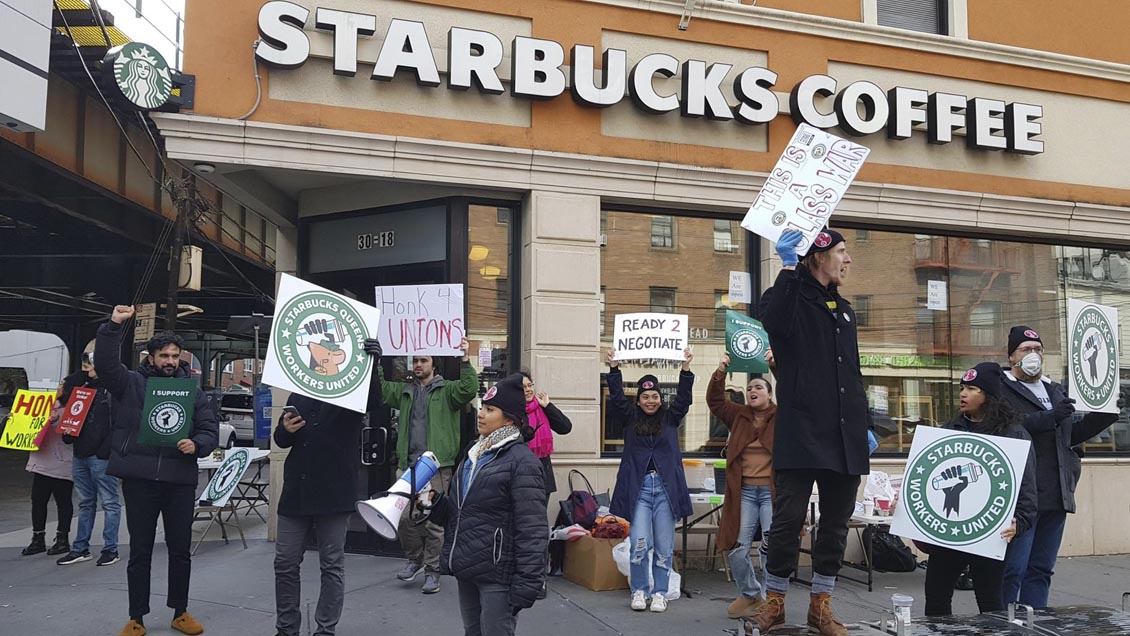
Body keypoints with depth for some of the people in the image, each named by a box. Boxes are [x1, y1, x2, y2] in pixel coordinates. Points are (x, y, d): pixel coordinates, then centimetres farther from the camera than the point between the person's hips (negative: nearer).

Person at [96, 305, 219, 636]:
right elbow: (104, 364, -12)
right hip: (139, 479, -2)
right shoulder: (131, 383, 4)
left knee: (180, 549, 10)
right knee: (140, 551, 7)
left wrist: (196, 444, -14)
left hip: (180, 480, 2)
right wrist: (113, 326, -23)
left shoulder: (193, 391, 9)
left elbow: (211, 431, 7)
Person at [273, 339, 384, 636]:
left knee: (332, 565, 5)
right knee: (285, 563, 10)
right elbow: (281, 441, 17)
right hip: (296, 491, 5)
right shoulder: (299, 394, 12)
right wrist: (285, 429, -7)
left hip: (334, 493, -4)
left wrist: (373, 365, -45)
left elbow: (374, 401, -26)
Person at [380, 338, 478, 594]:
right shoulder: (404, 391, 17)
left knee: (435, 521, -1)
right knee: (405, 518, 7)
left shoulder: (446, 391, 2)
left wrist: (465, 360, -24)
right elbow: (380, 388, 16)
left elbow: (469, 389, -15)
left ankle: (432, 570, 9)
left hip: (437, 467, -5)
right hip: (409, 465, 5)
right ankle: (415, 559, 28)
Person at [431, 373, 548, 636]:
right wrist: (434, 502, 1)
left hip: (497, 575, -8)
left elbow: (531, 530, -18)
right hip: (467, 571, 8)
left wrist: (527, 584, -20)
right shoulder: (474, 455, 12)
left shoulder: (522, 461, -14)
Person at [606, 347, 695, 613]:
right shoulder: (630, 418, 9)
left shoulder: (671, 418, 11)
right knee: (639, 543, -6)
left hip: (666, 487, 1)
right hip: (638, 487, -1)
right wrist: (613, 368, -12)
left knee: (664, 546, 4)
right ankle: (639, 591, 9)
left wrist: (686, 369, -13)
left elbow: (683, 398, -1)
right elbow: (616, 397, -2)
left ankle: (660, 592, 15)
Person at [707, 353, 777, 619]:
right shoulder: (738, 415, 13)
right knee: (736, 547, -2)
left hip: (773, 491, -3)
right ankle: (750, 595, 19)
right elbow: (714, 401, 3)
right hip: (743, 491, 3)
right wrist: (720, 372, -12)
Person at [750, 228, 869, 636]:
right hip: (801, 431, -7)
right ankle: (774, 602, 12)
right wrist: (788, 267, -26)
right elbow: (775, 323, -27)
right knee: (789, 519, -3)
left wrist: (863, 425, 22)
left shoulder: (843, 310, 21)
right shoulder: (792, 298, -1)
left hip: (844, 438, 7)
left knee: (837, 522, 9)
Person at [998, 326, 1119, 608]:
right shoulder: (1002, 389, -4)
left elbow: (1071, 435, 27)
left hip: (1055, 497, 8)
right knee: (1012, 569, -8)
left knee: (1041, 569, 12)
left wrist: (1104, 415, 15)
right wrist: (1050, 417, -24)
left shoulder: (1055, 391, 22)